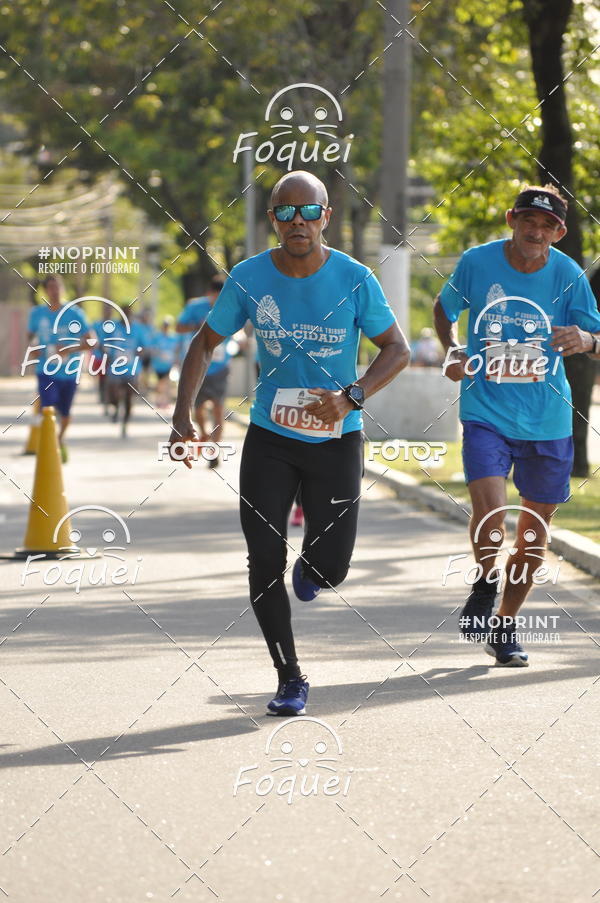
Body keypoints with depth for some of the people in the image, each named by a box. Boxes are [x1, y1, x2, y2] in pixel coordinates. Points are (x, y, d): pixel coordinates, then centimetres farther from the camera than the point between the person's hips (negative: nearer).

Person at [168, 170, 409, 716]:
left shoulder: (354, 280, -12)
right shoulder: (249, 279, -7)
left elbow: (397, 350, -4)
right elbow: (206, 342, 6)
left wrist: (352, 397, -21)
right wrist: (183, 414, -7)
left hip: (335, 439, -1)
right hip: (269, 437, 1)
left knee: (330, 569, -1)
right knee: (265, 562, -6)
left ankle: (311, 567, 39)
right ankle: (290, 679, 10)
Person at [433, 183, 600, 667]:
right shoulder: (477, 262, -5)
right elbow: (444, 308, 13)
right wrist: (452, 351, -5)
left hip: (547, 421, 2)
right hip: (486, 413, -2)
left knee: (534, 532, 9)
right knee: (489, 513, -22)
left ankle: (505, 626, 29)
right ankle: (485, 586, 10)